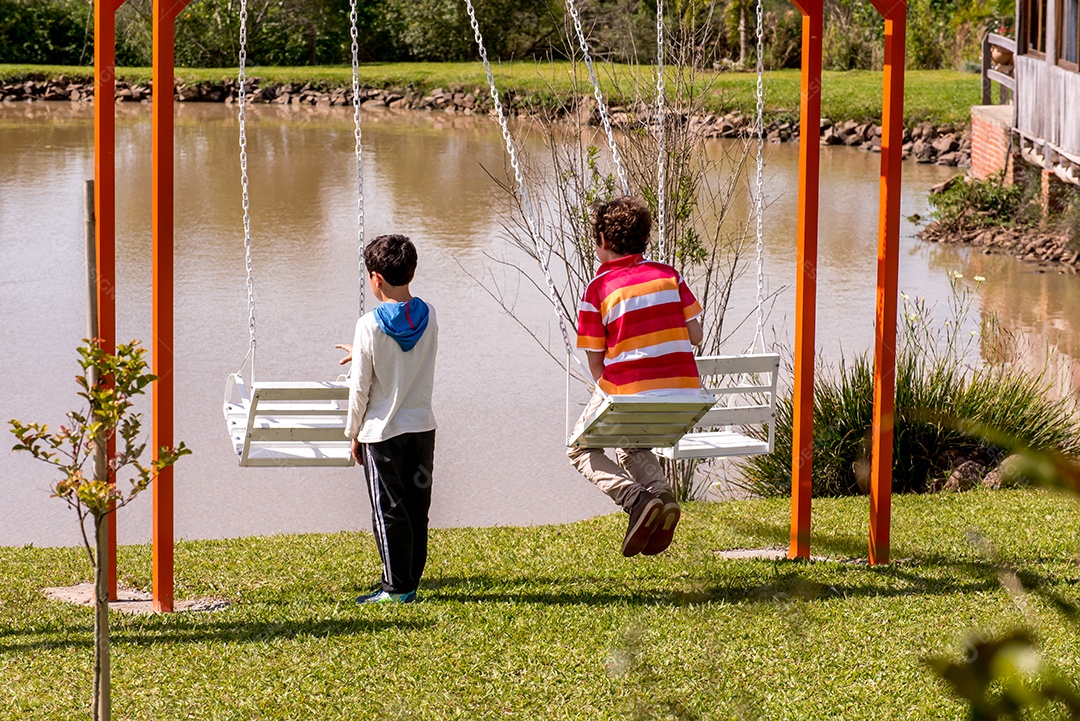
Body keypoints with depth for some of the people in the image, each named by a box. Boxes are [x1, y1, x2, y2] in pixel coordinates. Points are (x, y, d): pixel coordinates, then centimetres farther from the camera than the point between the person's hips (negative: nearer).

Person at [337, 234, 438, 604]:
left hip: (383, 432, -5)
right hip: (422, 426, 5)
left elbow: (360, 387, -12)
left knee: (388, 510, 1)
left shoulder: (371, 325, -16)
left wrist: (353, 433, 1)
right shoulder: (428, 316, -1)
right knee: (417, 508, 11)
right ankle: (410, 582, 16)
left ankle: (396, 587, 3)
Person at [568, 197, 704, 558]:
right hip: (684, 392, 5)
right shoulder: (669, 275, 6)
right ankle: (661, 492, 2)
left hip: (627, 391, -5)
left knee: (582, 450, 20)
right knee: (632, 448, 32)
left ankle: (635, 498, -6)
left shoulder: (597, 289, -4)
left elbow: (595, 361, -2)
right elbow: (695, 336, 6)